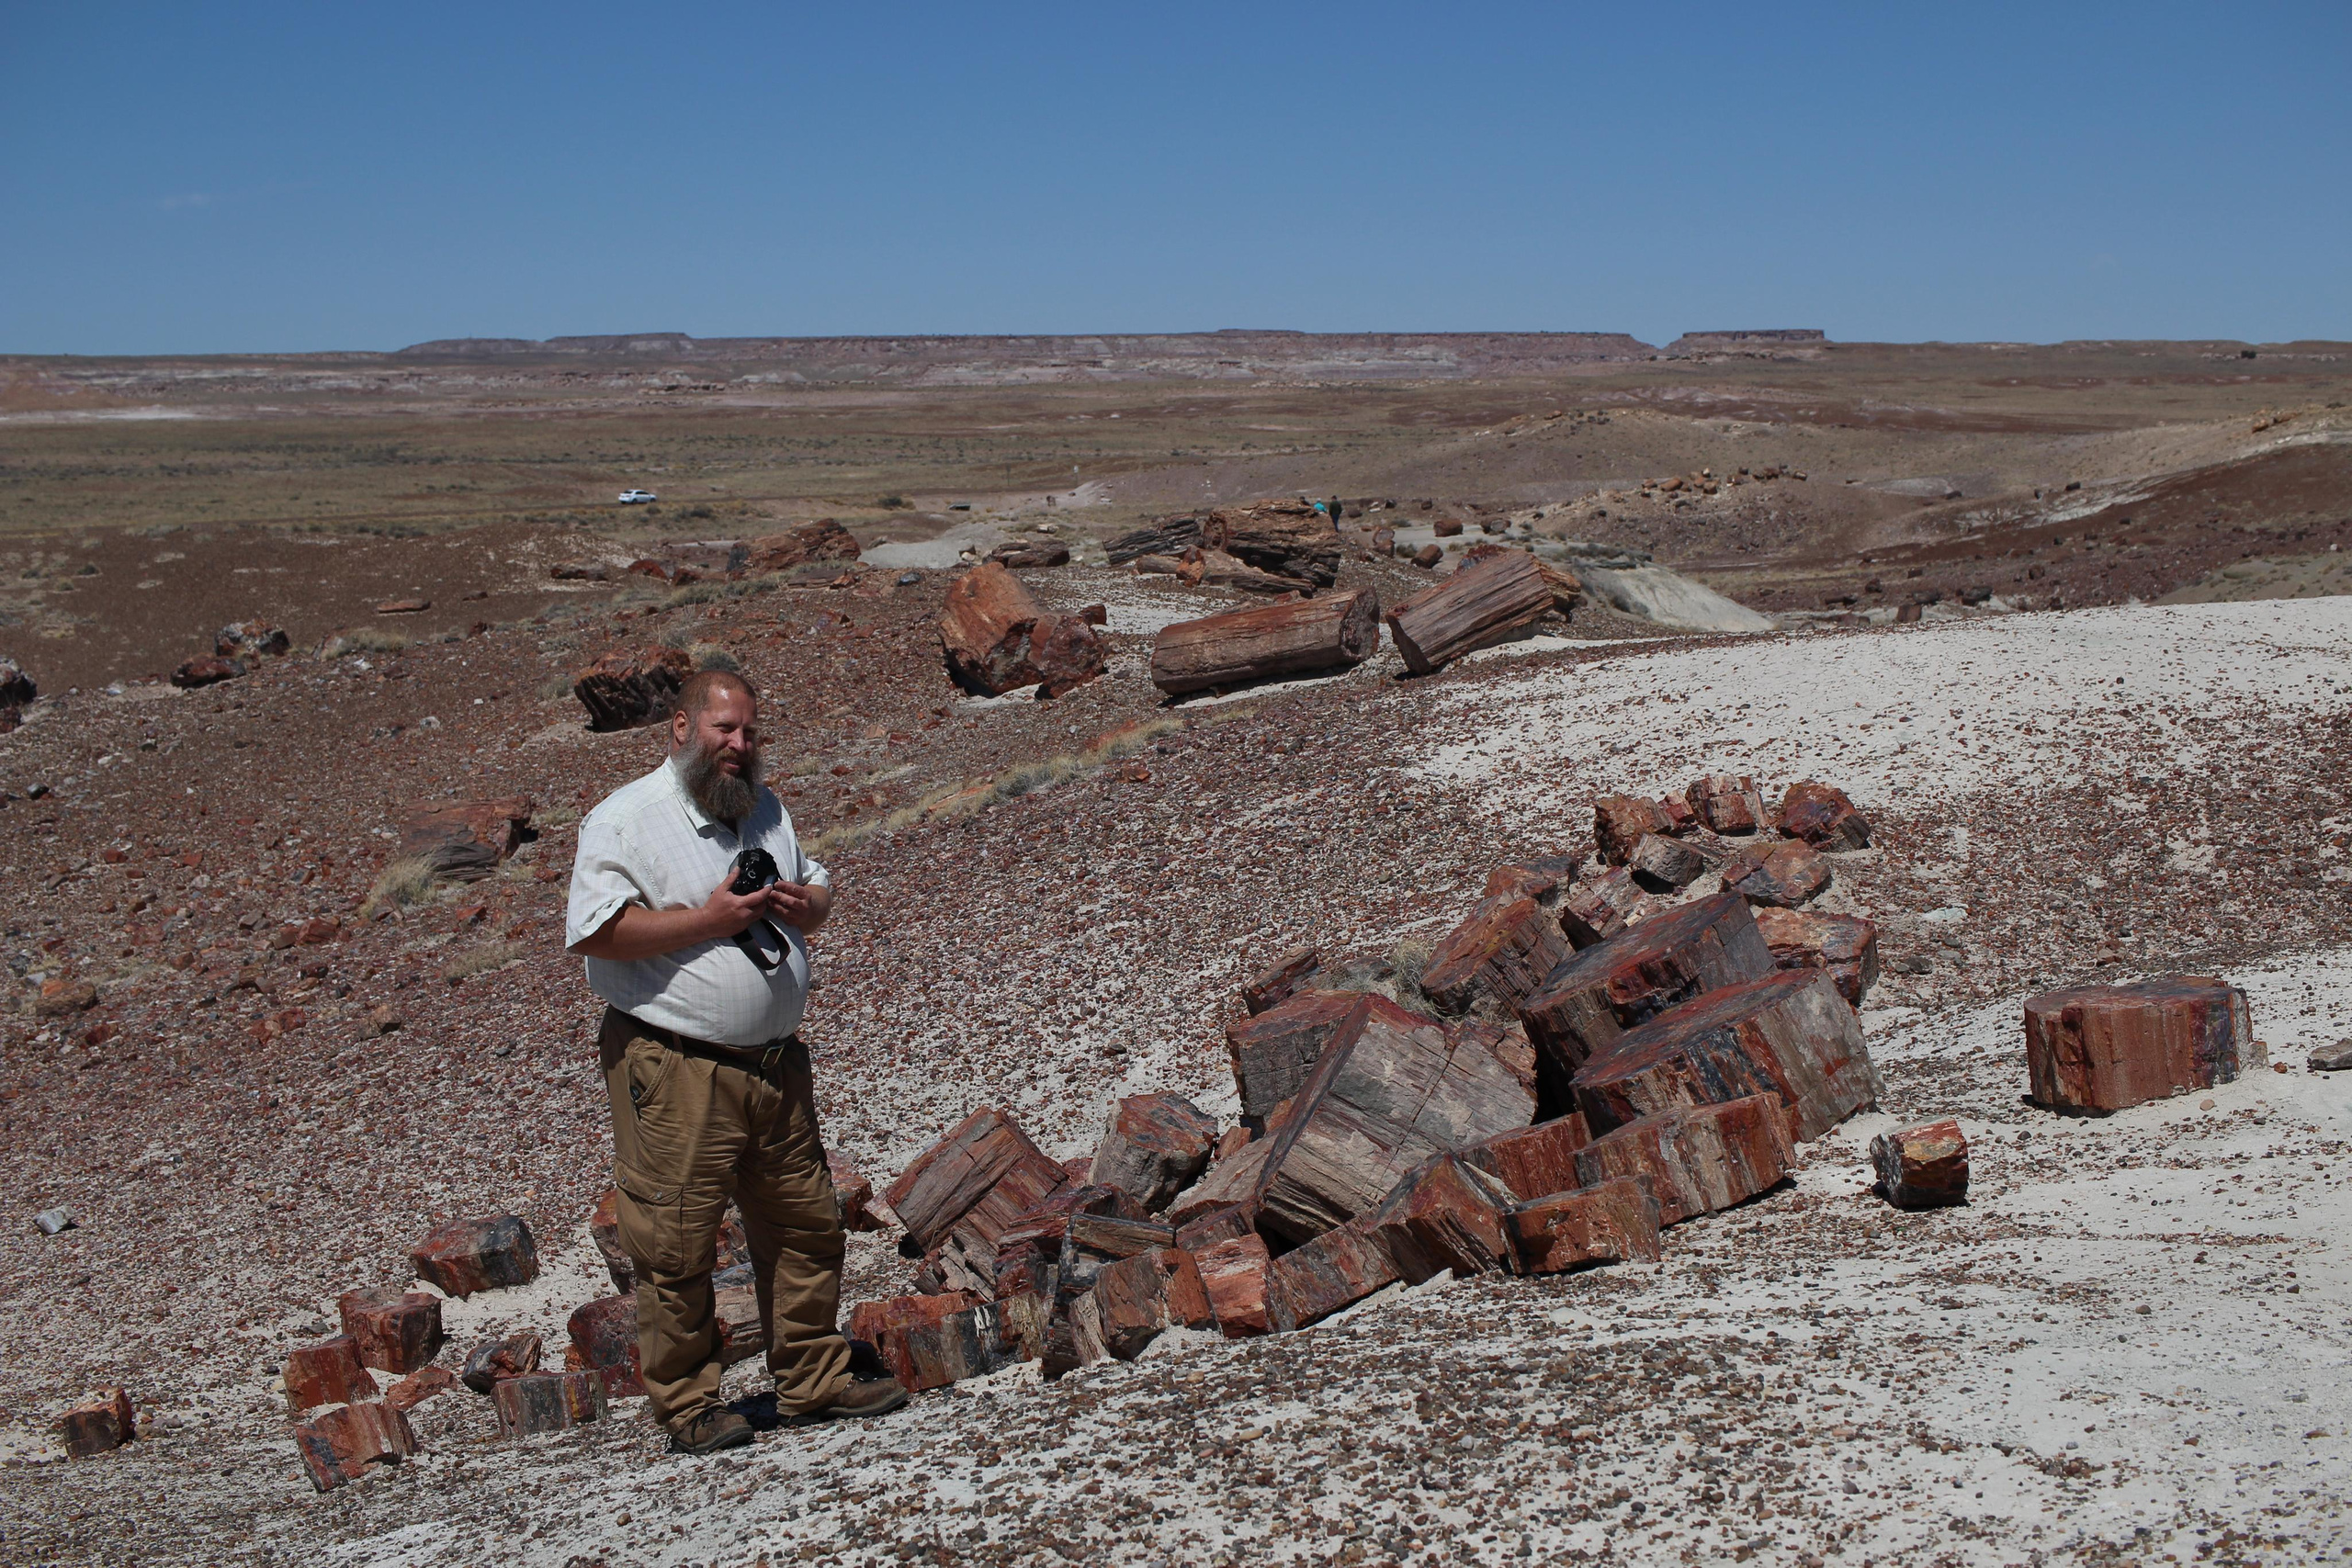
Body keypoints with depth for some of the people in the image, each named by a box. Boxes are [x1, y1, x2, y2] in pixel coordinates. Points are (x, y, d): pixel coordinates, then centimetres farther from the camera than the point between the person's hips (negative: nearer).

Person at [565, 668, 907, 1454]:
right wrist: (709, 920, -19)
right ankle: (686, 1404, 10)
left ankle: (815, 1381, 23)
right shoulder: (625, 819, -9)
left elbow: (819, 891, 25)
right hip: (674, 1069, -7)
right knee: (676, 1248, -3)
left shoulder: (765, 809, 16)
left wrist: (802, 903, 0)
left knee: (806, 1225, 12)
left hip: (774, 1064, 7)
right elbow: (593, 932, -18)